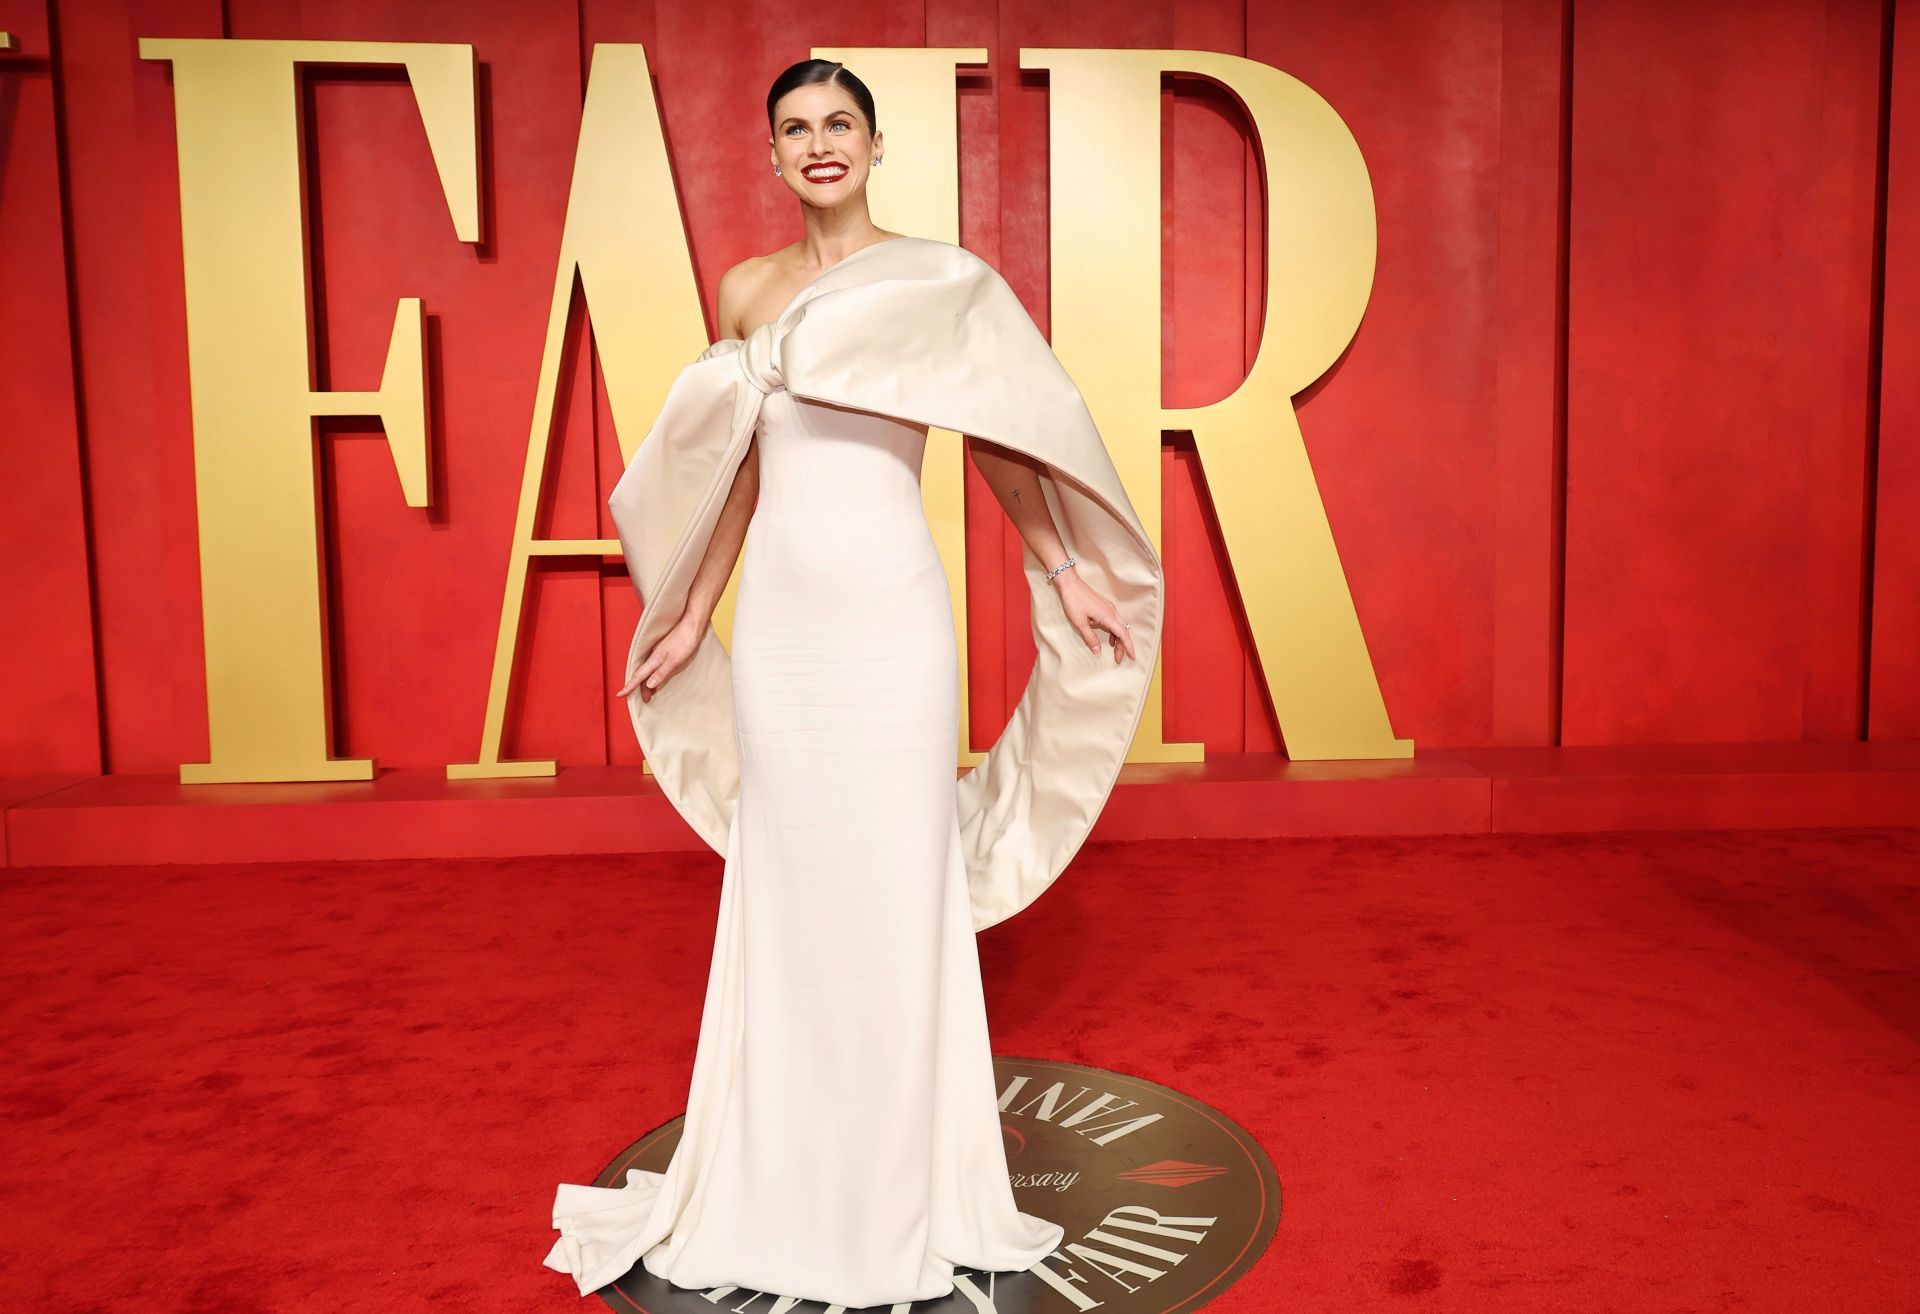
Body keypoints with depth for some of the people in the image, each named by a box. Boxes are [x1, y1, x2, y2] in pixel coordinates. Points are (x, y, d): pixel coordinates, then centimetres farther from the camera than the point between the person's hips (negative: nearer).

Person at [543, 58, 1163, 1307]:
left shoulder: (938, 278, 0)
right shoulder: (746, 290, 11)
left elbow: (996, 438, 4)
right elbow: (743, 470, 16)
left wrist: (1067, 572, -1)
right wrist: (694, 615, 17)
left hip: (891, 605, -4)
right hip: (778, 610, 4)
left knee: (896, 876, 2)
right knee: (784, 877, 10)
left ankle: (902, 1180, 20)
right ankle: (787, 1171, 26)